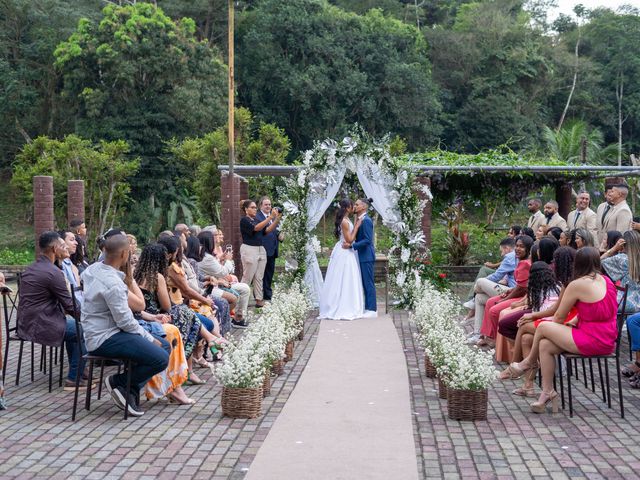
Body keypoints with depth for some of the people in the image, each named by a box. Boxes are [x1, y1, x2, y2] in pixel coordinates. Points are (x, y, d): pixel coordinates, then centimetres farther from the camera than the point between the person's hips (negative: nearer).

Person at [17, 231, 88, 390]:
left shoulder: (31, 268, 12)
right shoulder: (54, 272, -18)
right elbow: (70, 306, -14)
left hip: (26, 323, 10)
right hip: (40, 326, -10)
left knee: (73, 324, 26)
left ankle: (78, 371, 33)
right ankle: (74, 379, 5)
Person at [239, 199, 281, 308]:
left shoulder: (256, 220, 15)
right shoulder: (244, 220, -6)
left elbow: (268, 230, 4)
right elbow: (256, 228, -22)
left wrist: (277, 219, -9)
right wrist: (270, 217, -27)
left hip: (261, 250, 7)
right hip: (249, 250, -7)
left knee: (259, 277, 5)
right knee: (247, 277, -4)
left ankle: (259, 300, 7)